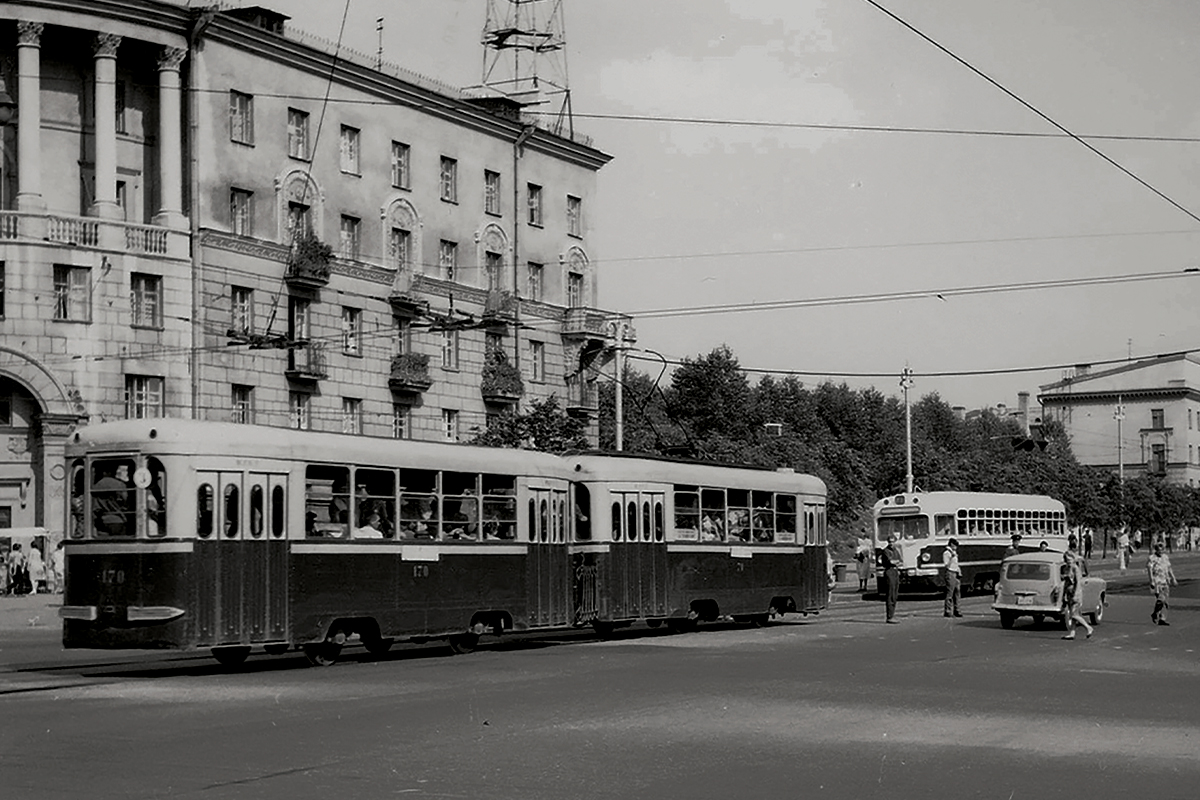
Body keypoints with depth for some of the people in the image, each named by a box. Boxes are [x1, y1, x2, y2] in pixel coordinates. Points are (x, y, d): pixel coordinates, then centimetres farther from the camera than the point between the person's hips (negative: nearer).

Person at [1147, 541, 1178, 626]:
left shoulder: (1166, 557, 15)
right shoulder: (1151, 558, -5)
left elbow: (1169, 569, 21)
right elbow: (1149, 570, -11)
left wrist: (1173, 579, 17)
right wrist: (1152, 582, -19)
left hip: (1166, 581, 7)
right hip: (1157, 581, -7)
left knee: (1166, 601, 3)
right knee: (1160, 598, -19)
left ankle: (1162, 619, 6)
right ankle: (1154, 614, 4)